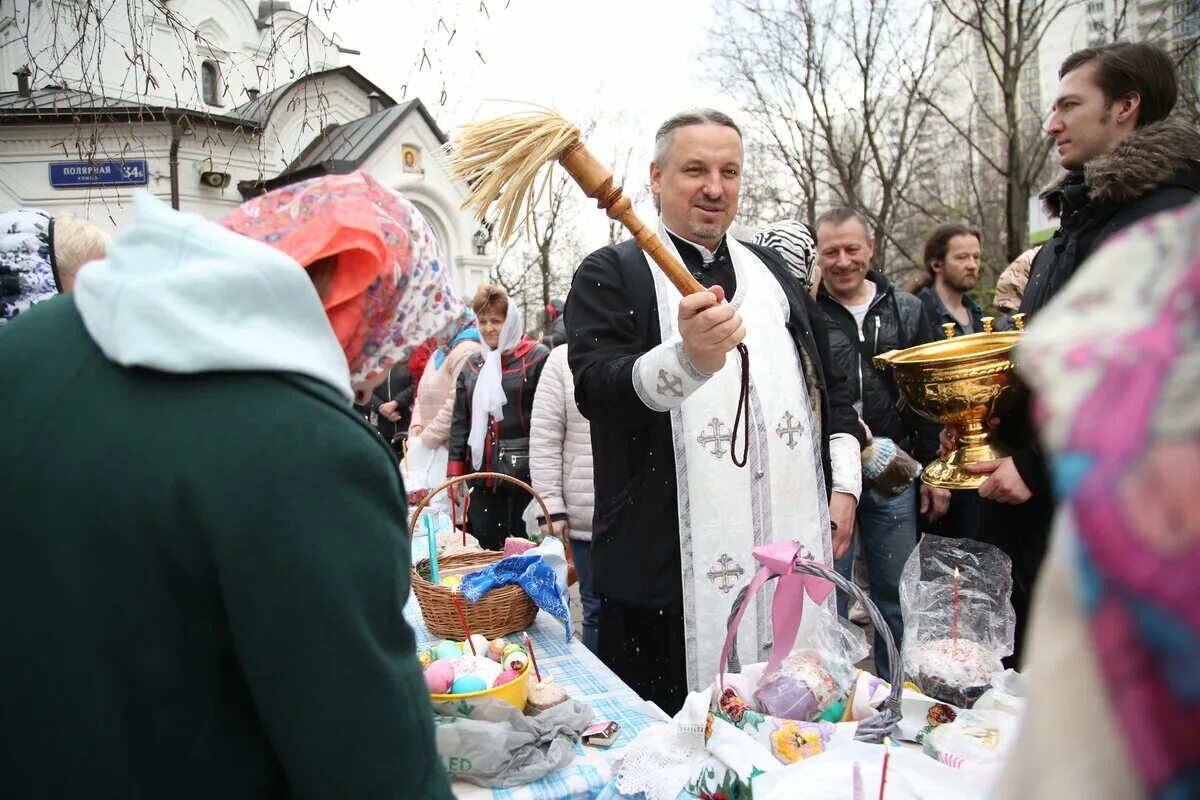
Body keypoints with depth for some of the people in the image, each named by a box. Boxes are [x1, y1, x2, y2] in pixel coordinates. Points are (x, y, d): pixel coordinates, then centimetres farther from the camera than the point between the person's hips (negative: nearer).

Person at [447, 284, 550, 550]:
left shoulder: (537, 357, -4)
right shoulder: (472, 364, 14)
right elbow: (460, 421, 15)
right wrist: (455, 469, 9)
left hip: (525, 473, -5)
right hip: (483, 474, 5)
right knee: (485, 549, 10)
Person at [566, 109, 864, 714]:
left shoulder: (771, 270, 17)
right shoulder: (611, 274, 0)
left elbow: (829, 384, 23)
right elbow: (596, 390, -17)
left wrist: (843, 483, 12)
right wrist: (686, 357, -35)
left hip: (792, 568, 5)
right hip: (667, 576, -5)